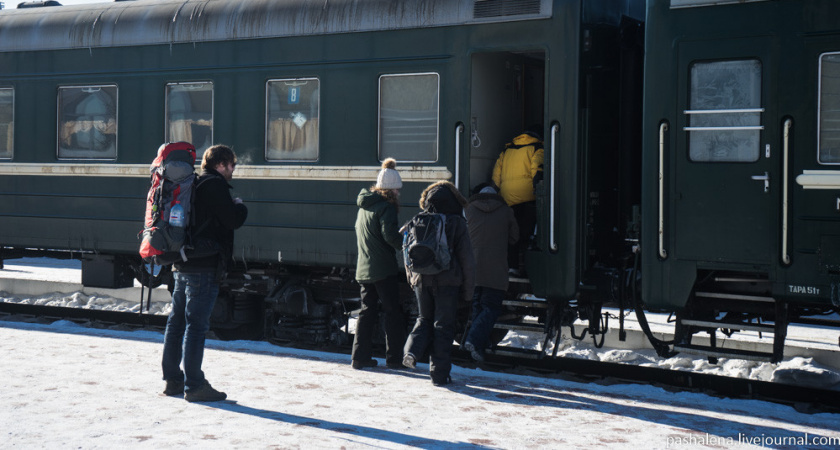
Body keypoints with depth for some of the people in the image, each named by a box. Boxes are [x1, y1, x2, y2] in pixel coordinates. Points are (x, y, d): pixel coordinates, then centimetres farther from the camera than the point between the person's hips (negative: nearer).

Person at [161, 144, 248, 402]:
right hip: (204, 267, -9)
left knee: (177, 322, 12)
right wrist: (240, 206, 4)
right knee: (196, 325, -8)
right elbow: (234, 220, -13)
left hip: (181, 264, 10)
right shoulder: (214, 185, -11)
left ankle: (173, 379, 20)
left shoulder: (192, 185, 18)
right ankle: (194, 386, -6)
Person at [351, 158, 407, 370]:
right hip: (383, 269, -8)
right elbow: (390, 235, -24)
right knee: (393, 312, 1)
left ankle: (360, 356, 10)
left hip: (363, 269, 8)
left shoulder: (364, 206, 13)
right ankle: (394, 358, 3)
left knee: (368, 311, 12)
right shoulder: (386, 207, -13)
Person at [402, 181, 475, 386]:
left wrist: (412, 280, 24)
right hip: (447, 282, -3)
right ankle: (439, 373, 6)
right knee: (443, 326, 5)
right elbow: (467, 260, -4)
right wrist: (467, 291, 4)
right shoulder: (457, 223, -3)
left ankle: (412, 350, -5)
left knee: (424, 319, 21)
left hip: (421, 281, 3)